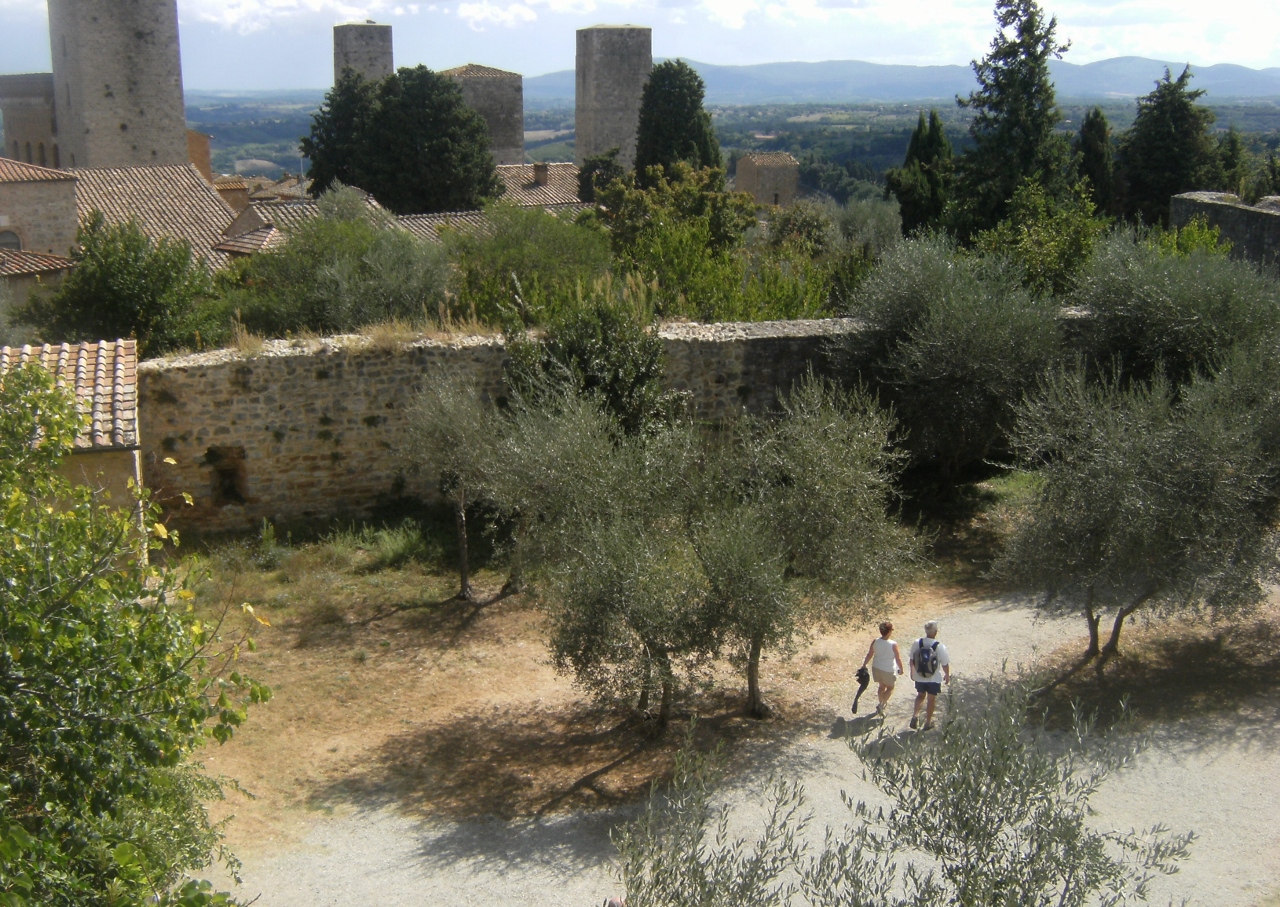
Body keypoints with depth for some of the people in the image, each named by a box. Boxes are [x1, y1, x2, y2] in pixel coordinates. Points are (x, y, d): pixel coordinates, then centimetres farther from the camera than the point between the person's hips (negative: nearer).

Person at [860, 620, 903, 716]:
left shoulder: (875, 642, -12)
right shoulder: (893, 645, -23)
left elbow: (869, 655, -2)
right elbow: (898, 659, -13)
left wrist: (864, 665, 14)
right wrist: (901, 669, 3)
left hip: (876, 668, 4)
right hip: (888, 670, -4)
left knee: (882, 686, 25)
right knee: (890, 687, 18)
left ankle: (882, 704, 37)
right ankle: (881, 705, 5)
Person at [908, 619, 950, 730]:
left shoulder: (916, 643, -12)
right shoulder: (940, 647, -21)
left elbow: (911, 659, 0)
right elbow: (945, 664, -11)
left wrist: (912, 671, 17)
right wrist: (947, 675, 7)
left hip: (919, 677, 3)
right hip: (934, 678, -3)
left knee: (920, 695, 24)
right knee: (931, 699, 16)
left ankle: (915, 714, 5)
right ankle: (928, 722, 25)